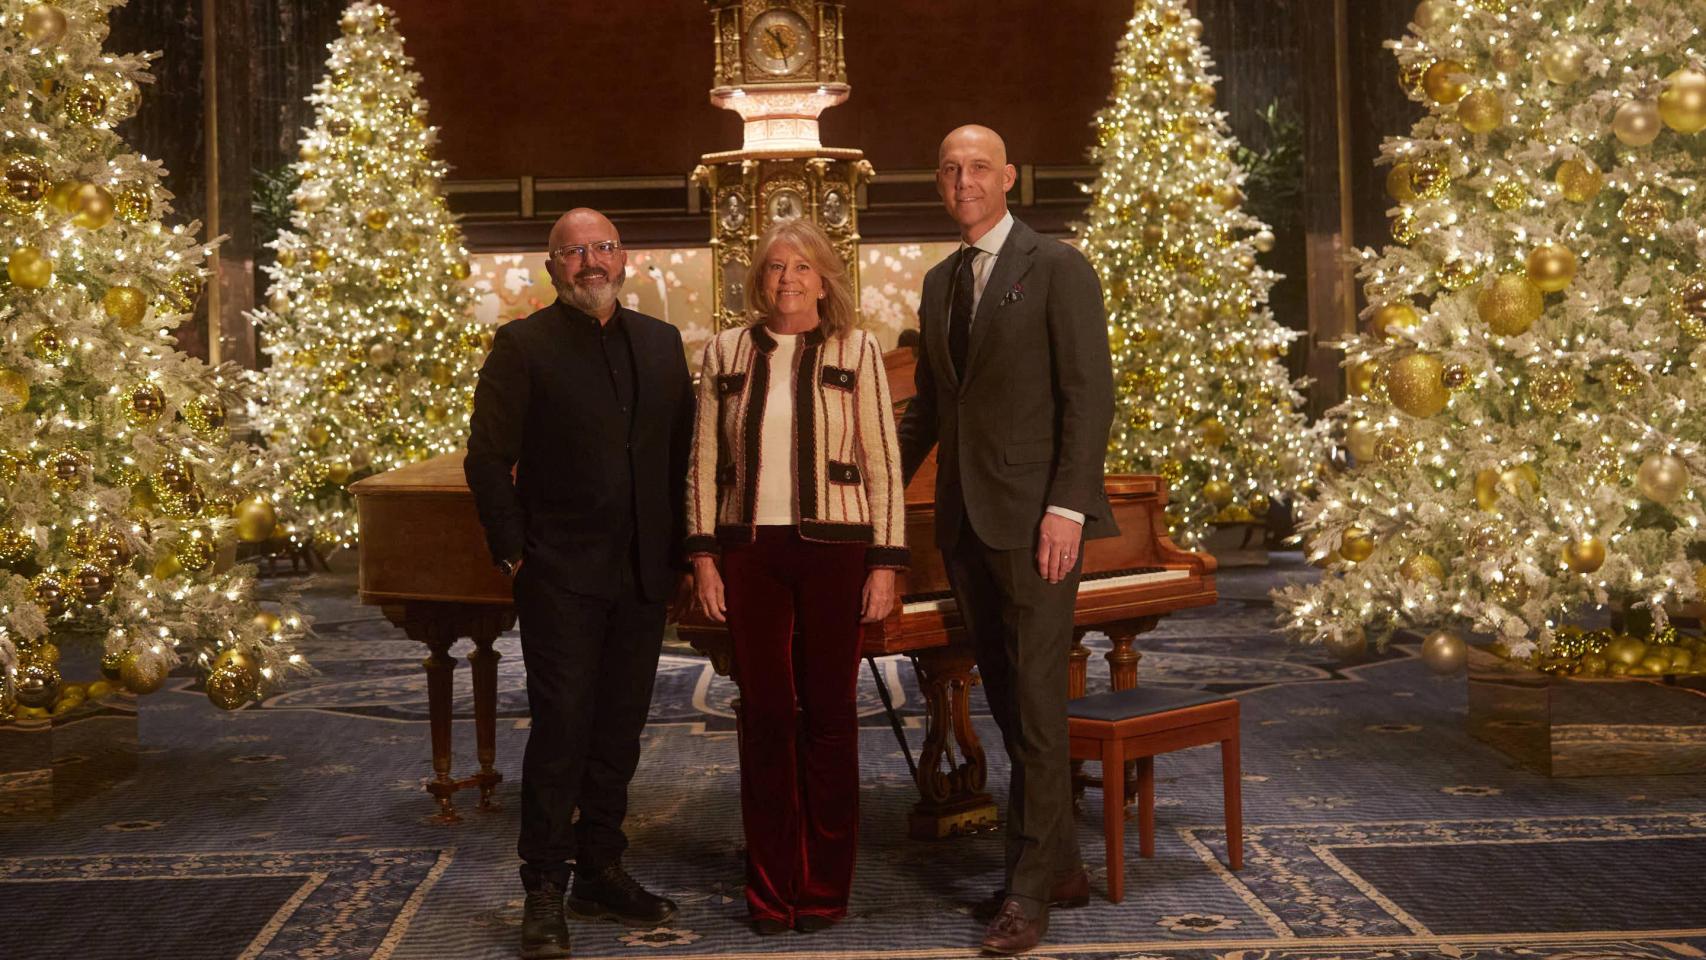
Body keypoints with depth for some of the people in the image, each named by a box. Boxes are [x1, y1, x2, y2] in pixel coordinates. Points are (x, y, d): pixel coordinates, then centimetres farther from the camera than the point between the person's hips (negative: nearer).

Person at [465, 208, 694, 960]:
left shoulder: (662, 343, 11)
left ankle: (600, 873, 25)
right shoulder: (522, 345, -3)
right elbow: (488, 459, -5)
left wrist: (679, 547, 6)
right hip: (561, 574, -5)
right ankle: (545, 891, 9)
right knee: (560, 727, -3)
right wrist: (513, 552, -9)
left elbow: (683, 449, 12)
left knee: (619, 729, 12)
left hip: (644, 574, 5)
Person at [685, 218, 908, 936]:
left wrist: (885, 563, -4)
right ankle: (770, 889, 16)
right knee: (764, 715, 5)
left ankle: (823, 888, 16)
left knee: (828, 715, 4)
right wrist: (705, 556, 2)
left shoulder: (856, 352, 3)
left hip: (832, 548, -2)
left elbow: (884, 466, 1)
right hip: (750, 551, 2)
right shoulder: (726, 354, 9)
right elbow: (705, 464, 9)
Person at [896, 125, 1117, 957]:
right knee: (1007, 701, 11)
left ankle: (1028, 890, 2)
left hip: (1033, 514, -7)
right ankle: (1058, 866, 23)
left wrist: (1067, 506, -17)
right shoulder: (939, 282, 16)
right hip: (964, 518, 7)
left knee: (1035, 703, -5)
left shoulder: (1057, 269, -4)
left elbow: (1090, 394, -10)